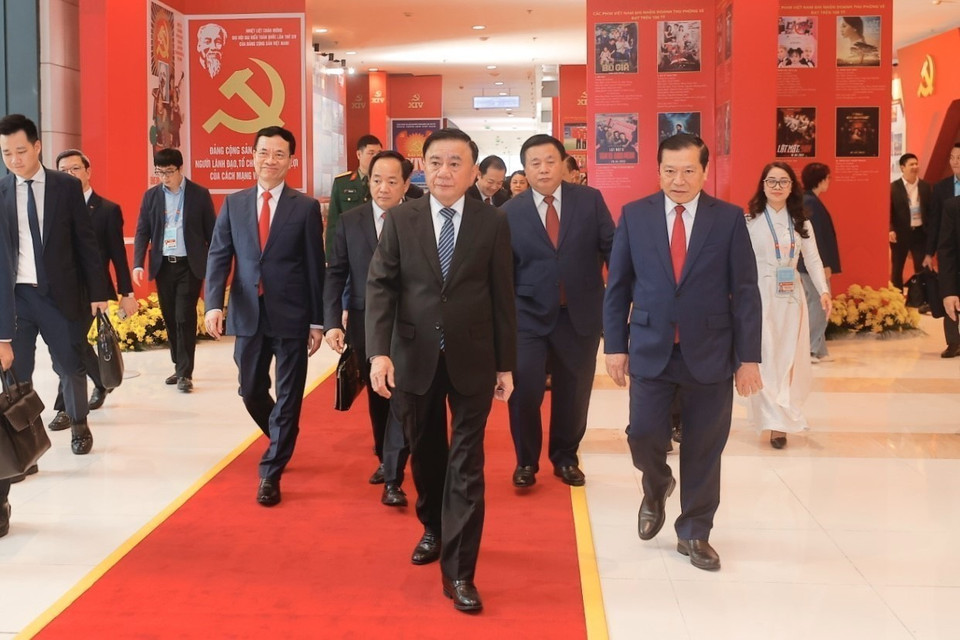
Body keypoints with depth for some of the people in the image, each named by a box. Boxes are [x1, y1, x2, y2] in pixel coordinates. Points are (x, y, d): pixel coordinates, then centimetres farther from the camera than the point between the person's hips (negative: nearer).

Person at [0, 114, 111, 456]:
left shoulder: (67, 186, 0)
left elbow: (85, 242, 2)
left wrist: (97, 291, -1)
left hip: (60, 293, -1)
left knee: (72, 365, 10)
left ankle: (79, 426, 32)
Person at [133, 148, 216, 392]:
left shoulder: (200, 194, -2)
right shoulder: (151, 196, 6)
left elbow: (211, 232, 1)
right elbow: (142, 232, 6)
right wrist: (138, 264, -7)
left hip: (190, 265, -3)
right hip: (163, 266, 3)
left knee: (185, 318, -7)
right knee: (170, 319, 9)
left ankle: (185, 373, -3)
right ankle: (179, 366, 22)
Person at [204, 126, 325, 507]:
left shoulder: (306, 208, -2)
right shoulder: (233, 204, 6)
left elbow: (315, 268, -1)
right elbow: (219, 257, 2)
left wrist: (318, 321, -2)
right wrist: (214, 304, -13)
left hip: (291, 317, -3)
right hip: (248, 316, 3)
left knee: (288, 397, 2)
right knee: (251, 393, 14)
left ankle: (270, 473, 12)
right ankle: (283, 441, 41)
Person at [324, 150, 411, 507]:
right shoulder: (350, 221, 1)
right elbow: (336, 274, 0)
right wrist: (333, 323, -9)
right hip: (365, 326, 3)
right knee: (377, 398, 17)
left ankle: (393, 480, 0)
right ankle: (385, 459, 36)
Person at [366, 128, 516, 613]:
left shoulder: (493, 222, -3)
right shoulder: (400, 220, -1)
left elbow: (503, 296, -1)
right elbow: (379, 287, -5)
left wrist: (506, 364, 0)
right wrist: (379, 351, -17)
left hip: (472, 360, -1)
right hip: (414, 358, 2)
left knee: (466, 465, -1)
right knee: (425, 455, 18)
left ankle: (459, 572, 5)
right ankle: (433, 528, 44)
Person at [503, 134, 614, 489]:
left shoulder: (590, 200, 0)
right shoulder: (510, 212, 0)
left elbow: (611, 247, 2)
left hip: (581, 314, 1)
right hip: (529, 316, -1)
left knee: (573, 394, 11)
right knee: (524, 391, -6)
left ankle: (565, 458, 32)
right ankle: (526, 461, 17)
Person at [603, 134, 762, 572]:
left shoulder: (729, 218, -1)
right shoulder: (635, 215, 2)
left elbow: (745, 291, -1)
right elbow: (617, 285, 5)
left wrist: (749, 356, -4)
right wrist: (615, 344, 1)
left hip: (709, 353, 0)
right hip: (651, 350, 0)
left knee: (703, 449, 6)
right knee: (643, 433, -5)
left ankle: (694, 533, 24)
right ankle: (657, 488, 29)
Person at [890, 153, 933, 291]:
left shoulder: (925, 187, 5)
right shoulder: (893, 187, -5)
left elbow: (931, 211, 7)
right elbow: (888, 211, -7)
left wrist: (932, 233, 2)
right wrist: (890, 230, -20)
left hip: (920, 233, 2)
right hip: (900, 233, -2)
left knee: (922, 268, 3)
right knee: (897, 268, 8)